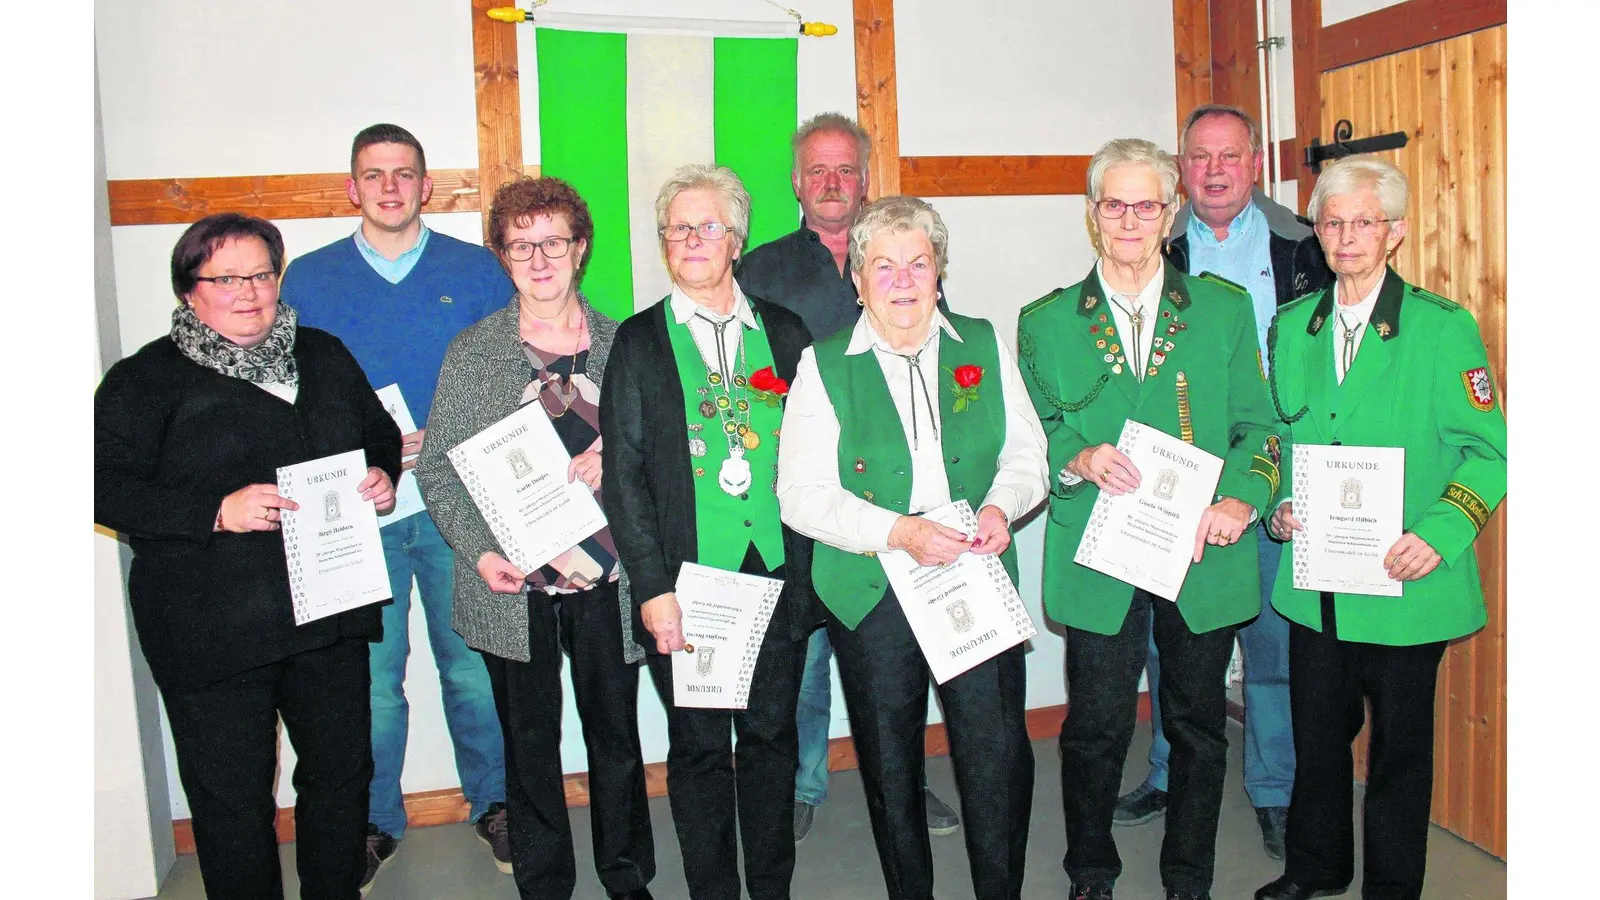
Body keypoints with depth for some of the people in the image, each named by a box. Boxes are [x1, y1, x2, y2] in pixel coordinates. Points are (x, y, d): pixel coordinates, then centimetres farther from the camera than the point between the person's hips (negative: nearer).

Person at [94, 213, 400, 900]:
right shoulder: (144, 380, -2)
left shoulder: (325, 356, 12)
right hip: (212, 631, -4)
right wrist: (218, 511, -22)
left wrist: (383, 475, 0)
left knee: (341, 772, 16)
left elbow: (381, 433, 23)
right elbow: (109, 487, -10)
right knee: (231, 795, 6)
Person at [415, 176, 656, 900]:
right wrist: (480, 552, -11)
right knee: (529, 741, 12)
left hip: (607, 579, 1)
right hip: (511, 587, 0)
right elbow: (438, 468, 1)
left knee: (616, 732, 12)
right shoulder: (470, 353, 1)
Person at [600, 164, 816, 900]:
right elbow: (623, 474, -2)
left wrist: (810, 565, 0)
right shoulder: (639, 342, 2)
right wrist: (653, 588, -10)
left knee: (772, 735, 12)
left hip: (777, 574, 2)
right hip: (687, 582, -2)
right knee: (699, 747, 8)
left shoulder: (785, 333, 8)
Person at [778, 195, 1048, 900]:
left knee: (999, 754, -1)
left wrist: (1001, 506, -12)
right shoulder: (825, 365, -1)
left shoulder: (983, 346, 7)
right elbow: (802, 495, -8)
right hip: (874, 595, -1)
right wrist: (899, 532, -20)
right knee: (889, 763, 12)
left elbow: (1027, 451, 9)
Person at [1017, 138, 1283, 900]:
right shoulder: (1045, 321, 6)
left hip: (1204, 555, 1)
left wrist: (1242, 498, -10)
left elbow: (1256, 425, 7)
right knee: (1095, 730, 5)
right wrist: (1075, 462, -14)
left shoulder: (1225, 309, 8)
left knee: (1198, 728, 12)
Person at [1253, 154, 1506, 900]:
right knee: (1316, 728, 16)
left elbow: (1487, 451, -7)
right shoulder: (1291, 327, 6)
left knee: (1400, 742, 11)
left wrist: (1439, 535, -20)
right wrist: (1277, 504, -3)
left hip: (1404, 583, -3)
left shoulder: (1445, 328, -7)